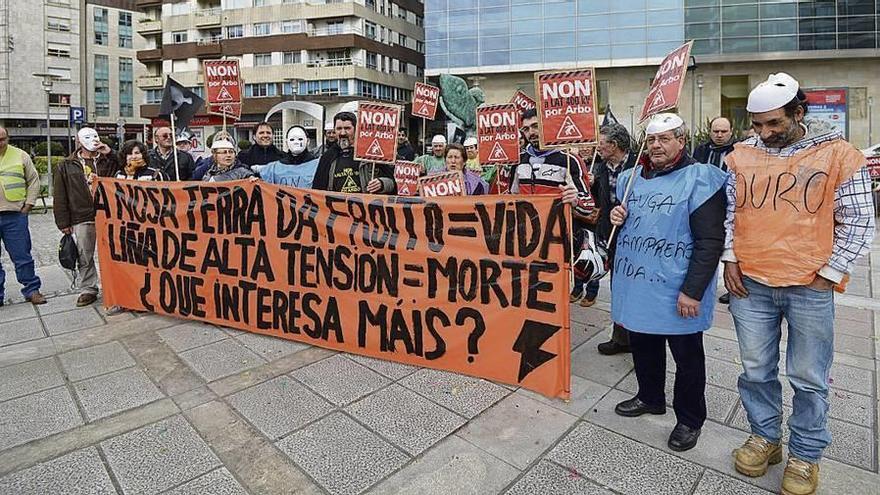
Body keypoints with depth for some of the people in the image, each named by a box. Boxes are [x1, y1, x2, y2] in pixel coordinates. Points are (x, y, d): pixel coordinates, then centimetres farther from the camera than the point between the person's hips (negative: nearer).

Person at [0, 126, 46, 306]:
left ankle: (31, 290, 14)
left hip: (15, 215, -1)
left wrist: (28, 205, 1)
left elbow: (34, 180, 8)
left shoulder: (20, 156, 4)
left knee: (22, 256, 5)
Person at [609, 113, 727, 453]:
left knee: (687, 357, 11)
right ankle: (650, 398, 42)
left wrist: (692, 291, -19)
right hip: (635, 285, 6)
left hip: (677, 292, -6)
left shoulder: (700, 179, -10)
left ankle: (690, 419, 30)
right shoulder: (631, 178, 10)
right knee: (643, 346, 20)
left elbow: (710, 241, -15)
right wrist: (615, 218, -2)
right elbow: (621, 230, 22)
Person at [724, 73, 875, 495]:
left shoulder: (838, 154, -3)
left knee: (809, 378, 10)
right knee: (756, 370, 13)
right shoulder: (741, 156, 3)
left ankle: (806, 454, 29)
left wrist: (828, 274, -6)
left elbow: (858, 222, -2)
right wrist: (730, 259, 2)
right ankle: (765, 437, 33)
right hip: (749, 284, 2)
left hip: (810, 287, -2)